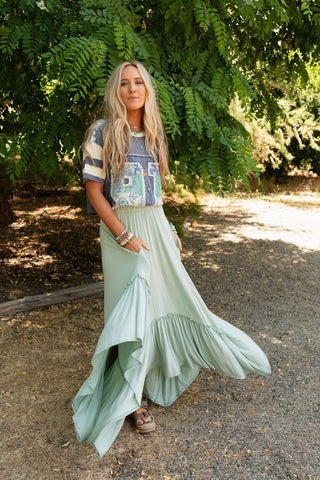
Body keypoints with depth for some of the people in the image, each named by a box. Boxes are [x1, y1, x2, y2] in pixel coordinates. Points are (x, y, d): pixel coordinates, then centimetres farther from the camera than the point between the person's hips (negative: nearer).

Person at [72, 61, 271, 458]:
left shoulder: (153, 134, 11)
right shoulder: (102, 133, -8)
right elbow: (93, 190, -12)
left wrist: (168, 229, 10)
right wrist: (125, 236, -17)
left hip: (156, 226, 6)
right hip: (122, 229, -6)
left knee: (171, 296, 12)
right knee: (132, 306, -2)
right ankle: (131, 398, 14)